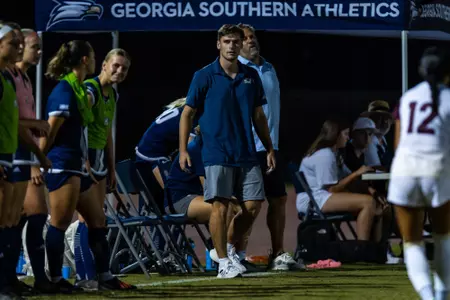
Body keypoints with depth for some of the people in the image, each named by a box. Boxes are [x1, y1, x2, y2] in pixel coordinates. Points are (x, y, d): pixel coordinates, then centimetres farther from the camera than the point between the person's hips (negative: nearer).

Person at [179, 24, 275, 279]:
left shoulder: (251, 76, 10)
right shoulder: (204, 76, -2)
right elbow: (188, 113, 1)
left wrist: (270, 148, 13)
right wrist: (183, 150, -6)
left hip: (247, 154, 4)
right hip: (217, 153, -4)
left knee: (254, 205, 0)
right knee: (220, 207, -8)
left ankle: (231, 248, 22)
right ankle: (223, 262, 0)